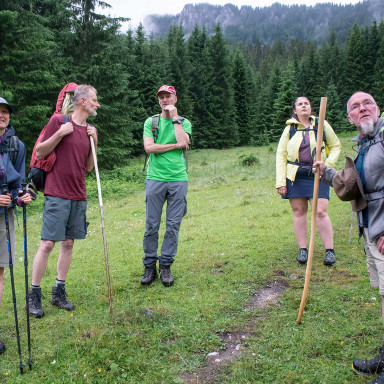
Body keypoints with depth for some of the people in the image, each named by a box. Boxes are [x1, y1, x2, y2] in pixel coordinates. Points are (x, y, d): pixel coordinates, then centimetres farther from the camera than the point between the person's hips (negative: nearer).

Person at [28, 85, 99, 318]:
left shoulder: (90, 130, 13)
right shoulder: (59, 120, -4)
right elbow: (40, 153, -3)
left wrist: (94, 142, 2)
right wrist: (59, 134, -16)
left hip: (79, 197, 6)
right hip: (57, 195, -6)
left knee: (69, 243, 9)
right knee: (48, 243, -5)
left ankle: (59, 292, 20)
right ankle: (34, 294, 8)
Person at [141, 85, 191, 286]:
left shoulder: (184, 123, 12)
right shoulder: (151, 122, 11)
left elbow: (184, 142, -9)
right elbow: (149, 147, -4)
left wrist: (175, 118, -3)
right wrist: (175, 145, -5)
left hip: (178, 179, 1)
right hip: (155, 178, 0)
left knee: (173, 225, 2)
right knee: (151, 225, 0)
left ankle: (166, 266, 14)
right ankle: (150, 267, 12)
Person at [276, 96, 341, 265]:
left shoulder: (322, 125, 6)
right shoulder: (289, 129, 7)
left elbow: (336, 146, 13)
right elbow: (280, 154, 6)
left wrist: (328, 165, -5)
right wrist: (280, 182, -2)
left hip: (317, 176, -1)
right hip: (295, 176, 1)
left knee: (321, 212, -8)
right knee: (298, 212, 4)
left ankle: (329, 250, 3)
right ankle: (302, 249, 15)